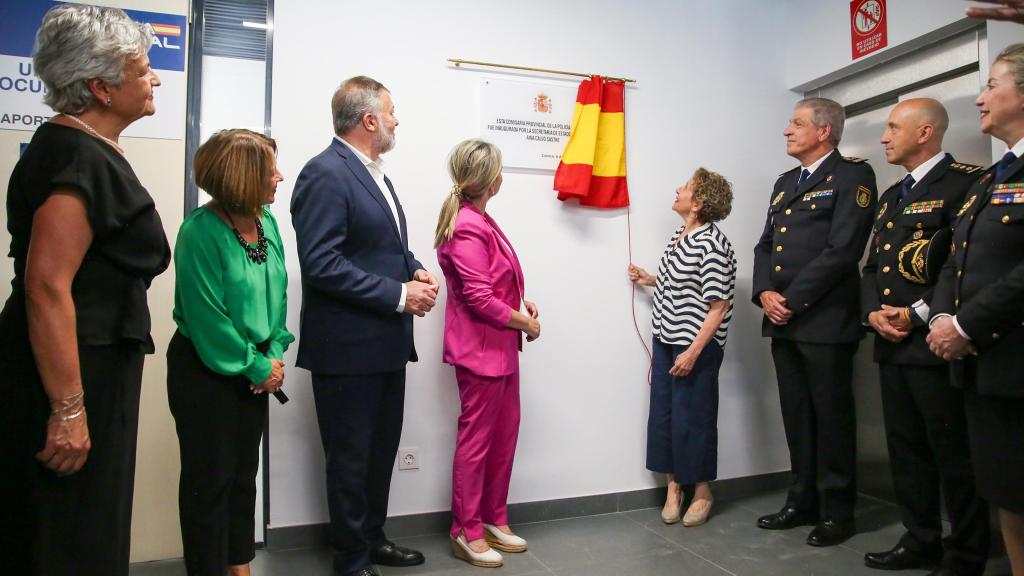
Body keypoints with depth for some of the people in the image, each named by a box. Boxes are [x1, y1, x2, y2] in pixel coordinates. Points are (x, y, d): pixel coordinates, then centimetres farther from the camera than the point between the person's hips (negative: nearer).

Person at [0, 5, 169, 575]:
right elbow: (46, 288, -26)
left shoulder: (88, 149, 12)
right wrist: (68, 411, -25)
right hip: (69, 378, -9)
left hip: (96, 371, 9)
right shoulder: (76, 157, -19)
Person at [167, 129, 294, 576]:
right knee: (211, 477, 7)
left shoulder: (266, 221, 0)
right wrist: (257, 367, -13)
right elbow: (208, 317, -20)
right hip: (206, 371, -7)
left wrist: (275, 354, -3)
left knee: (244, 472, 17)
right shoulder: (201, 231, -20)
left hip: (254, 369, 7)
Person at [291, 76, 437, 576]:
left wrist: (417, 272, 2)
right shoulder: (325, 173, -15)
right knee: (351, 458, 7)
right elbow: (321, 263, -22)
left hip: (388, 344, 9)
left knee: (382, 450, 20)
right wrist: (399, 295, -20)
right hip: (348, 347, -9)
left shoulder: (374, 172, 14)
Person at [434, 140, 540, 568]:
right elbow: (480, 299, -22)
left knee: (505, 433, 17)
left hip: (501, 345, 10)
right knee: (477, 438, 3)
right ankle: (467, 533, 19)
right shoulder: (468, 230, -20)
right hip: (481, 348, -10)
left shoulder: (479, 220, 11)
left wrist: (522, 302, 4)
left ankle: (494, 520, 32)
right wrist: (524, 322, -10)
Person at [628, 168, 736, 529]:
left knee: (692, 418, 4)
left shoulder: (712, 244, -17)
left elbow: (718, 306, -18)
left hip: (696, 345, -8)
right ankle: (673, 486, 27)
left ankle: (702, 492, 24)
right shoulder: (678, 236, 8)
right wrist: (649, 280, 18)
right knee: (662, 414, 11)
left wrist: (694, 351, -20)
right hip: (665, 339, 8)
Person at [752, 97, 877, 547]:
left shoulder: (851, 175, -4)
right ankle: (803, 503, 26)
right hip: (783, 322, 7)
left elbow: (842, 249, -15)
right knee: (797, 416, 14)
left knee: (831, 417, 4)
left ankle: (837, 512, 18)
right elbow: (765, 245, 16)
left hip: (825, 320, -7)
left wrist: (792, 299, -14)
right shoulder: (785, 183, 19)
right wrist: (765, 293, -2)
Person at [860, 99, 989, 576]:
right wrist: (873, 312, 0)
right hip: (892, 344, 8)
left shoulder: (965, 182, -7)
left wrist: (917, 314, -17)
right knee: (905, 448, 14)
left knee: (954, 454, 3)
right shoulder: (891, 196, 19)